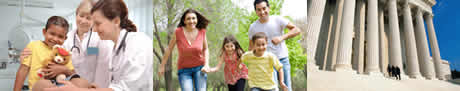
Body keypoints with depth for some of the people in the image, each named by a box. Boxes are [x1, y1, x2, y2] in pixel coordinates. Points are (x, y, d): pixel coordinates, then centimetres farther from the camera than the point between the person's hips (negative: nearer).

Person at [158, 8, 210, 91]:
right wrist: (162, 66, 3)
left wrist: (206, 65, -8)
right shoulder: (178, 31, -14)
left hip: (199, 68, 1)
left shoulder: (202, 31, -9)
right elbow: (169, 49, -2)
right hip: (184, 70, -1)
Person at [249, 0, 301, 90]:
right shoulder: (253, 27, -4)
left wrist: (282, 37, -24)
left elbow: (297, 30, -10)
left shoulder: (278, 20, -7)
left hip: (283, 59, 1)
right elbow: (251, 47, 5)